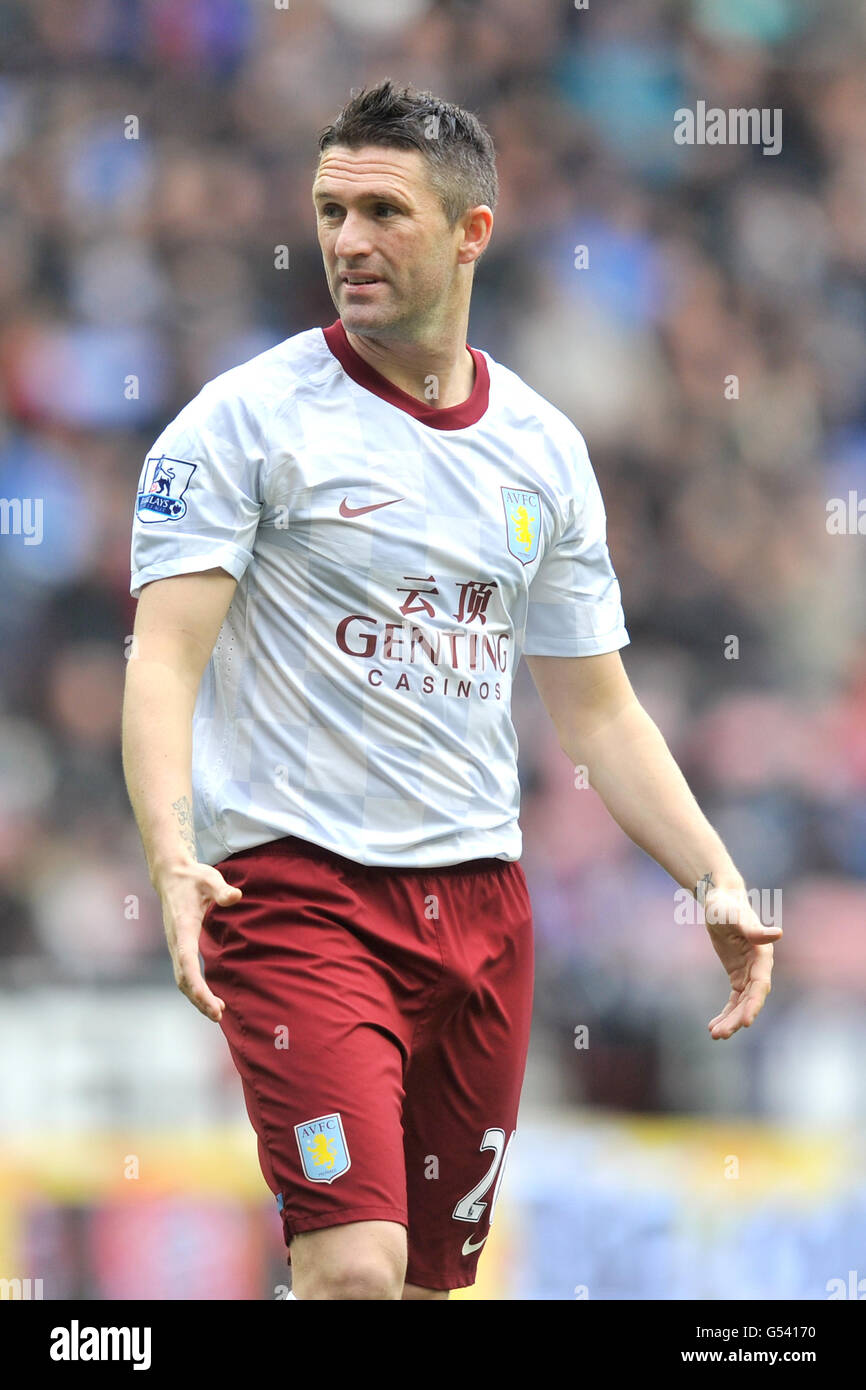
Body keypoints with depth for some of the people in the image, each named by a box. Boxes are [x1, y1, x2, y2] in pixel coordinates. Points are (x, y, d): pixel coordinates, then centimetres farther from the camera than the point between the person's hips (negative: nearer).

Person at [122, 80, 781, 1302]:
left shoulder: (544, 450, 11)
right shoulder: (248, 419, -4)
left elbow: (597, 709, 18)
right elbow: (165, 659, -12)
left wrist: (718, 883, 7)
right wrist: (172, 859, -29)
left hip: (480, 909, 5)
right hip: (296, 885, -5)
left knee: (434, 1273, 8)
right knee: (356, 1268, -21)